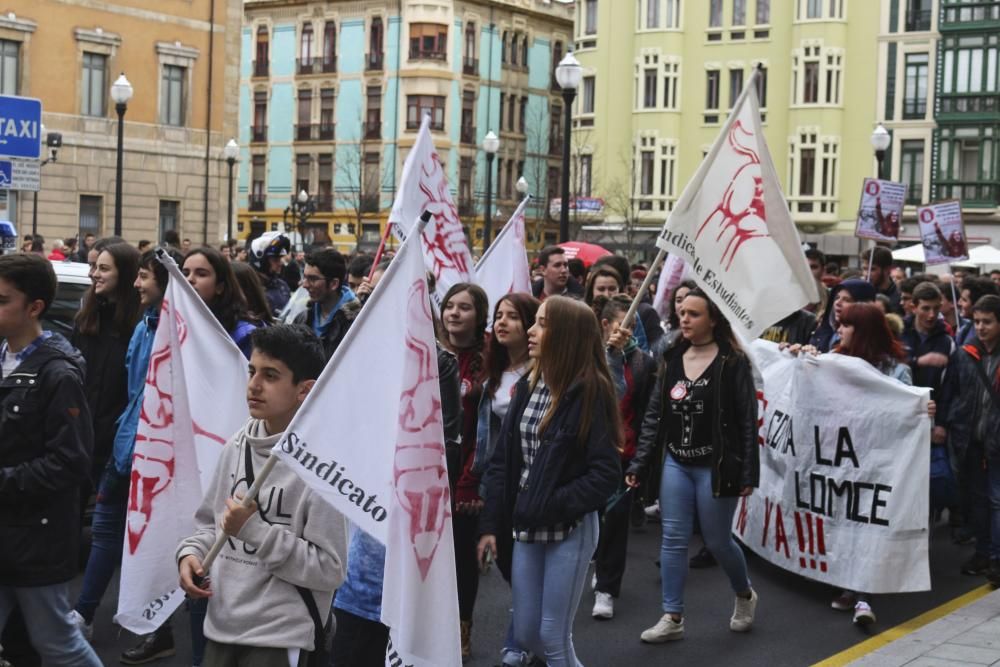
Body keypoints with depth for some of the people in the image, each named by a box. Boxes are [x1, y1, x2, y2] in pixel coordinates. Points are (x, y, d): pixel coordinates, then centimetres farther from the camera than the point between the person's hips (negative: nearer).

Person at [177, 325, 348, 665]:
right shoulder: (236, 446, 4)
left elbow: (330, 569, -18)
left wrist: (255, 530, -19)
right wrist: (190, 553, -3)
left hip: (280, 639, -6)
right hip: (220, 627, 6)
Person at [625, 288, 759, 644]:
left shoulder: (733, 362, -9)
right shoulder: (671, 360, 5)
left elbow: (747, 421, -9)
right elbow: (654, 415, 7)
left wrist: (748, 473, -12)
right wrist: (639, 463, 3)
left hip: (715, 466, -5)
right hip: (676, 464, 5)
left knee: (717, 541, 7)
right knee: (673, 539, 5)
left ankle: (745, 595, 34)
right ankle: (673, 617, 12)